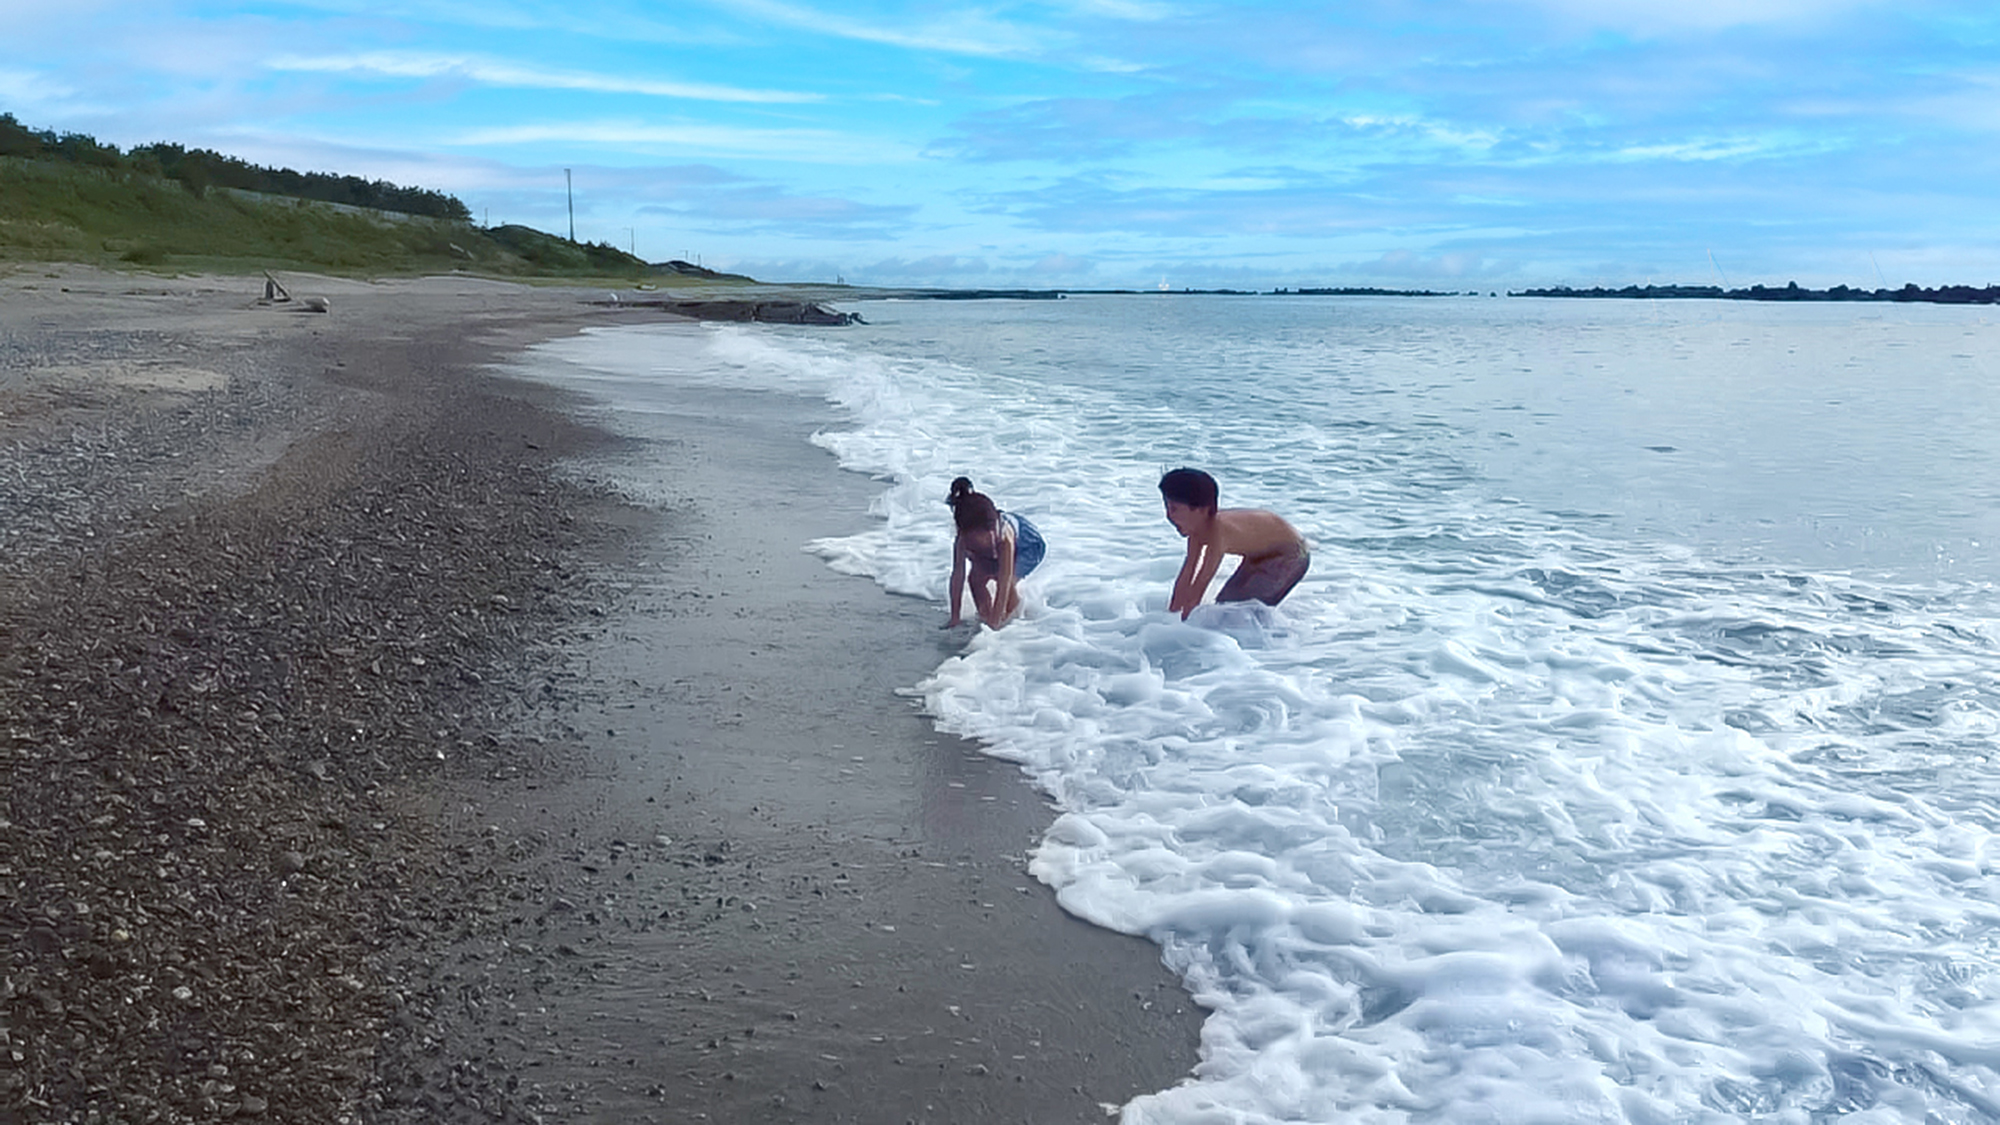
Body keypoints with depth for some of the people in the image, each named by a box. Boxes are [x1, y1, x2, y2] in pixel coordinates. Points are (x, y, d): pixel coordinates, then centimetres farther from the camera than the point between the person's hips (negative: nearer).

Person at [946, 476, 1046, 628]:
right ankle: (984, 616, 9)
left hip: (1030, 546, -5)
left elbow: (1005, 579, -43)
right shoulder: (963, 538, -31)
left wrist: (996, 621, -43)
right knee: (975, 577, -13)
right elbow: (958, 575, -26)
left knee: (1005, 580, -26)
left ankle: (1014, 615, 0)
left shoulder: (1004, 532, -44)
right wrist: (955, 617, -26)